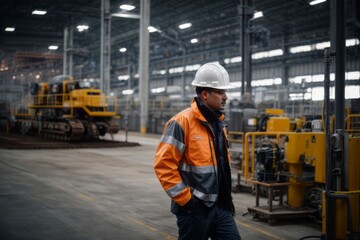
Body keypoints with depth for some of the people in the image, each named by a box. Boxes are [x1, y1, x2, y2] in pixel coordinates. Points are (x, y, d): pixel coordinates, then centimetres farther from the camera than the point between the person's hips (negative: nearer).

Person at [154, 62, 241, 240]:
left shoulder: (218, 123, 12)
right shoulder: (182, 122, -15)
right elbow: (163, 165, -19)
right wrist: (184, 199, -17)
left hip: (219, 206, 8)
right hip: (194, 207, -7)